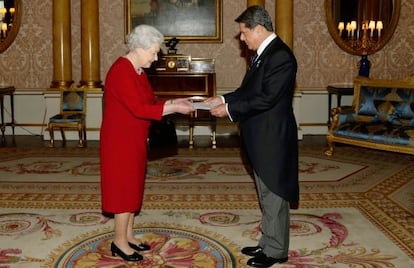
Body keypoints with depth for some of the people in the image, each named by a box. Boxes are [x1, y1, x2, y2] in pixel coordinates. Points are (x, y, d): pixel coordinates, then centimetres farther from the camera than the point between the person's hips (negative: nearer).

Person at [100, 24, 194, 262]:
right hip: (120, 141, -9)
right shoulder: (121, 71, -21)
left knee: (132, 186, 14)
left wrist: (172, 102, 0)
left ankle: (128, 236, 25)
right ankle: (120, 242, 10)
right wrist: (173, 108, -24)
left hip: (134, 140, 9)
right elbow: (139, 109, -27)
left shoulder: (138, 70, 9)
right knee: (124, 188, -2)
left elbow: (148, 102, 13)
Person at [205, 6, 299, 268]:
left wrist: (230, 109, -19)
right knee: (266, 194, 18)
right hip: (261, 138, 10)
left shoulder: (281, 55, -19)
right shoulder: (264, 54, 11)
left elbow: (267, 98, -24)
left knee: (274, 195, 2)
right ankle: (268, 243, 30)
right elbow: (249, 90, 17)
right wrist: (224, 99, 5)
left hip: (273, 138, -10)